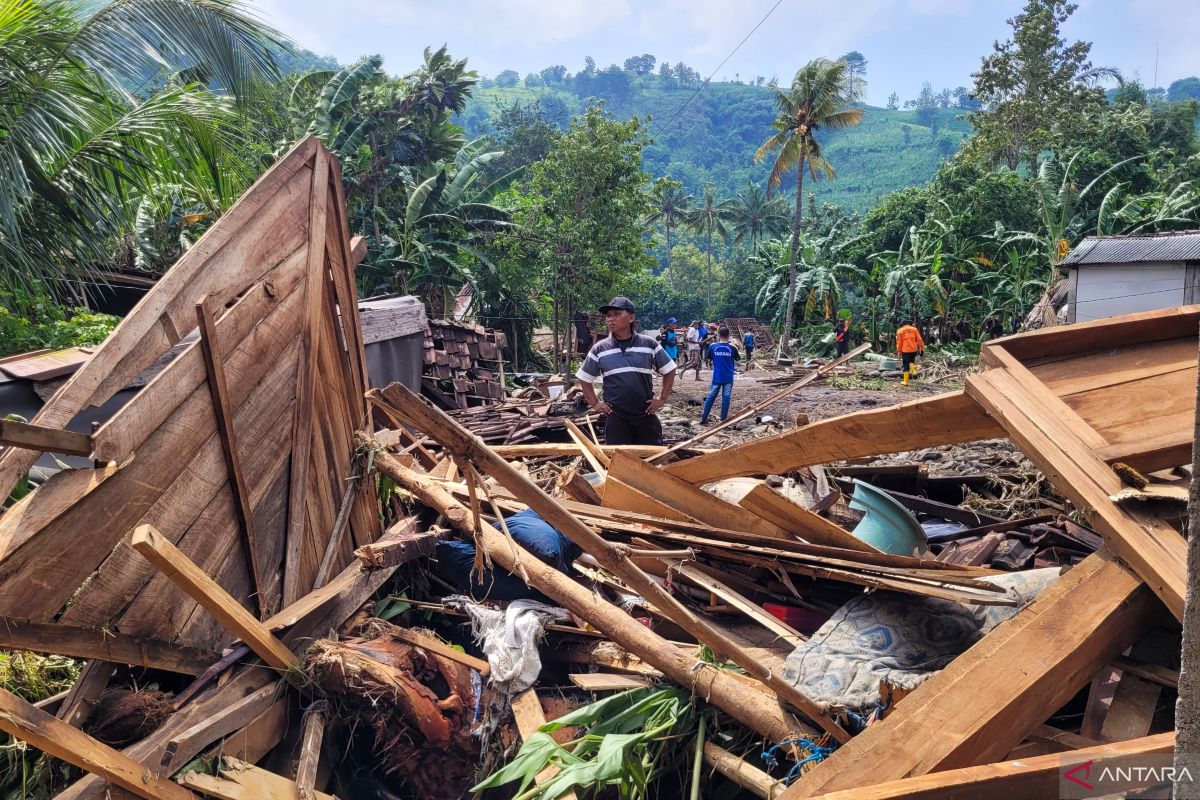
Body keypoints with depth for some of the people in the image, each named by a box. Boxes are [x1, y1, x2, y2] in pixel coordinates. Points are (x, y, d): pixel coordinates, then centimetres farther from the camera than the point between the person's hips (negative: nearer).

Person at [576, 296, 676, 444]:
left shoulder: (649, 344, 0)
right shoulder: (599, 349, 1)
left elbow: (669, 371, 9)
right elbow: (584, 379, 12)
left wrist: (662, 398, 4)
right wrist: (595, 404, 4)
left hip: (646, 416, 0)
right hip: (615, 419, 0)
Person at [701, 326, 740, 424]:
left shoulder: (713, 346, -5)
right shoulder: (732, 348, -7)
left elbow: (709, 356, 13)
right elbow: (737, 358, 10)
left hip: (717, 377, 1)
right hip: (728, 378, -1)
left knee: (710, 397, 7)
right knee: (726, 397, 3)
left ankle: (703, 418, 9)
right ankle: (723, 420, 4)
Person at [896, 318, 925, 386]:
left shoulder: (900, 331, 1)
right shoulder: (914, 329, 6)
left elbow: (899, 343, -1)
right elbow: (919, 340, 2)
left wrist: (899, 352, 6)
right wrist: (922, 349, 5)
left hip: (905, 351, -2)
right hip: (914, 350, 2)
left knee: (906, 366, 4)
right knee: (911, 360, 29)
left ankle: (906, 381, 5)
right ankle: (913, 369, 0)